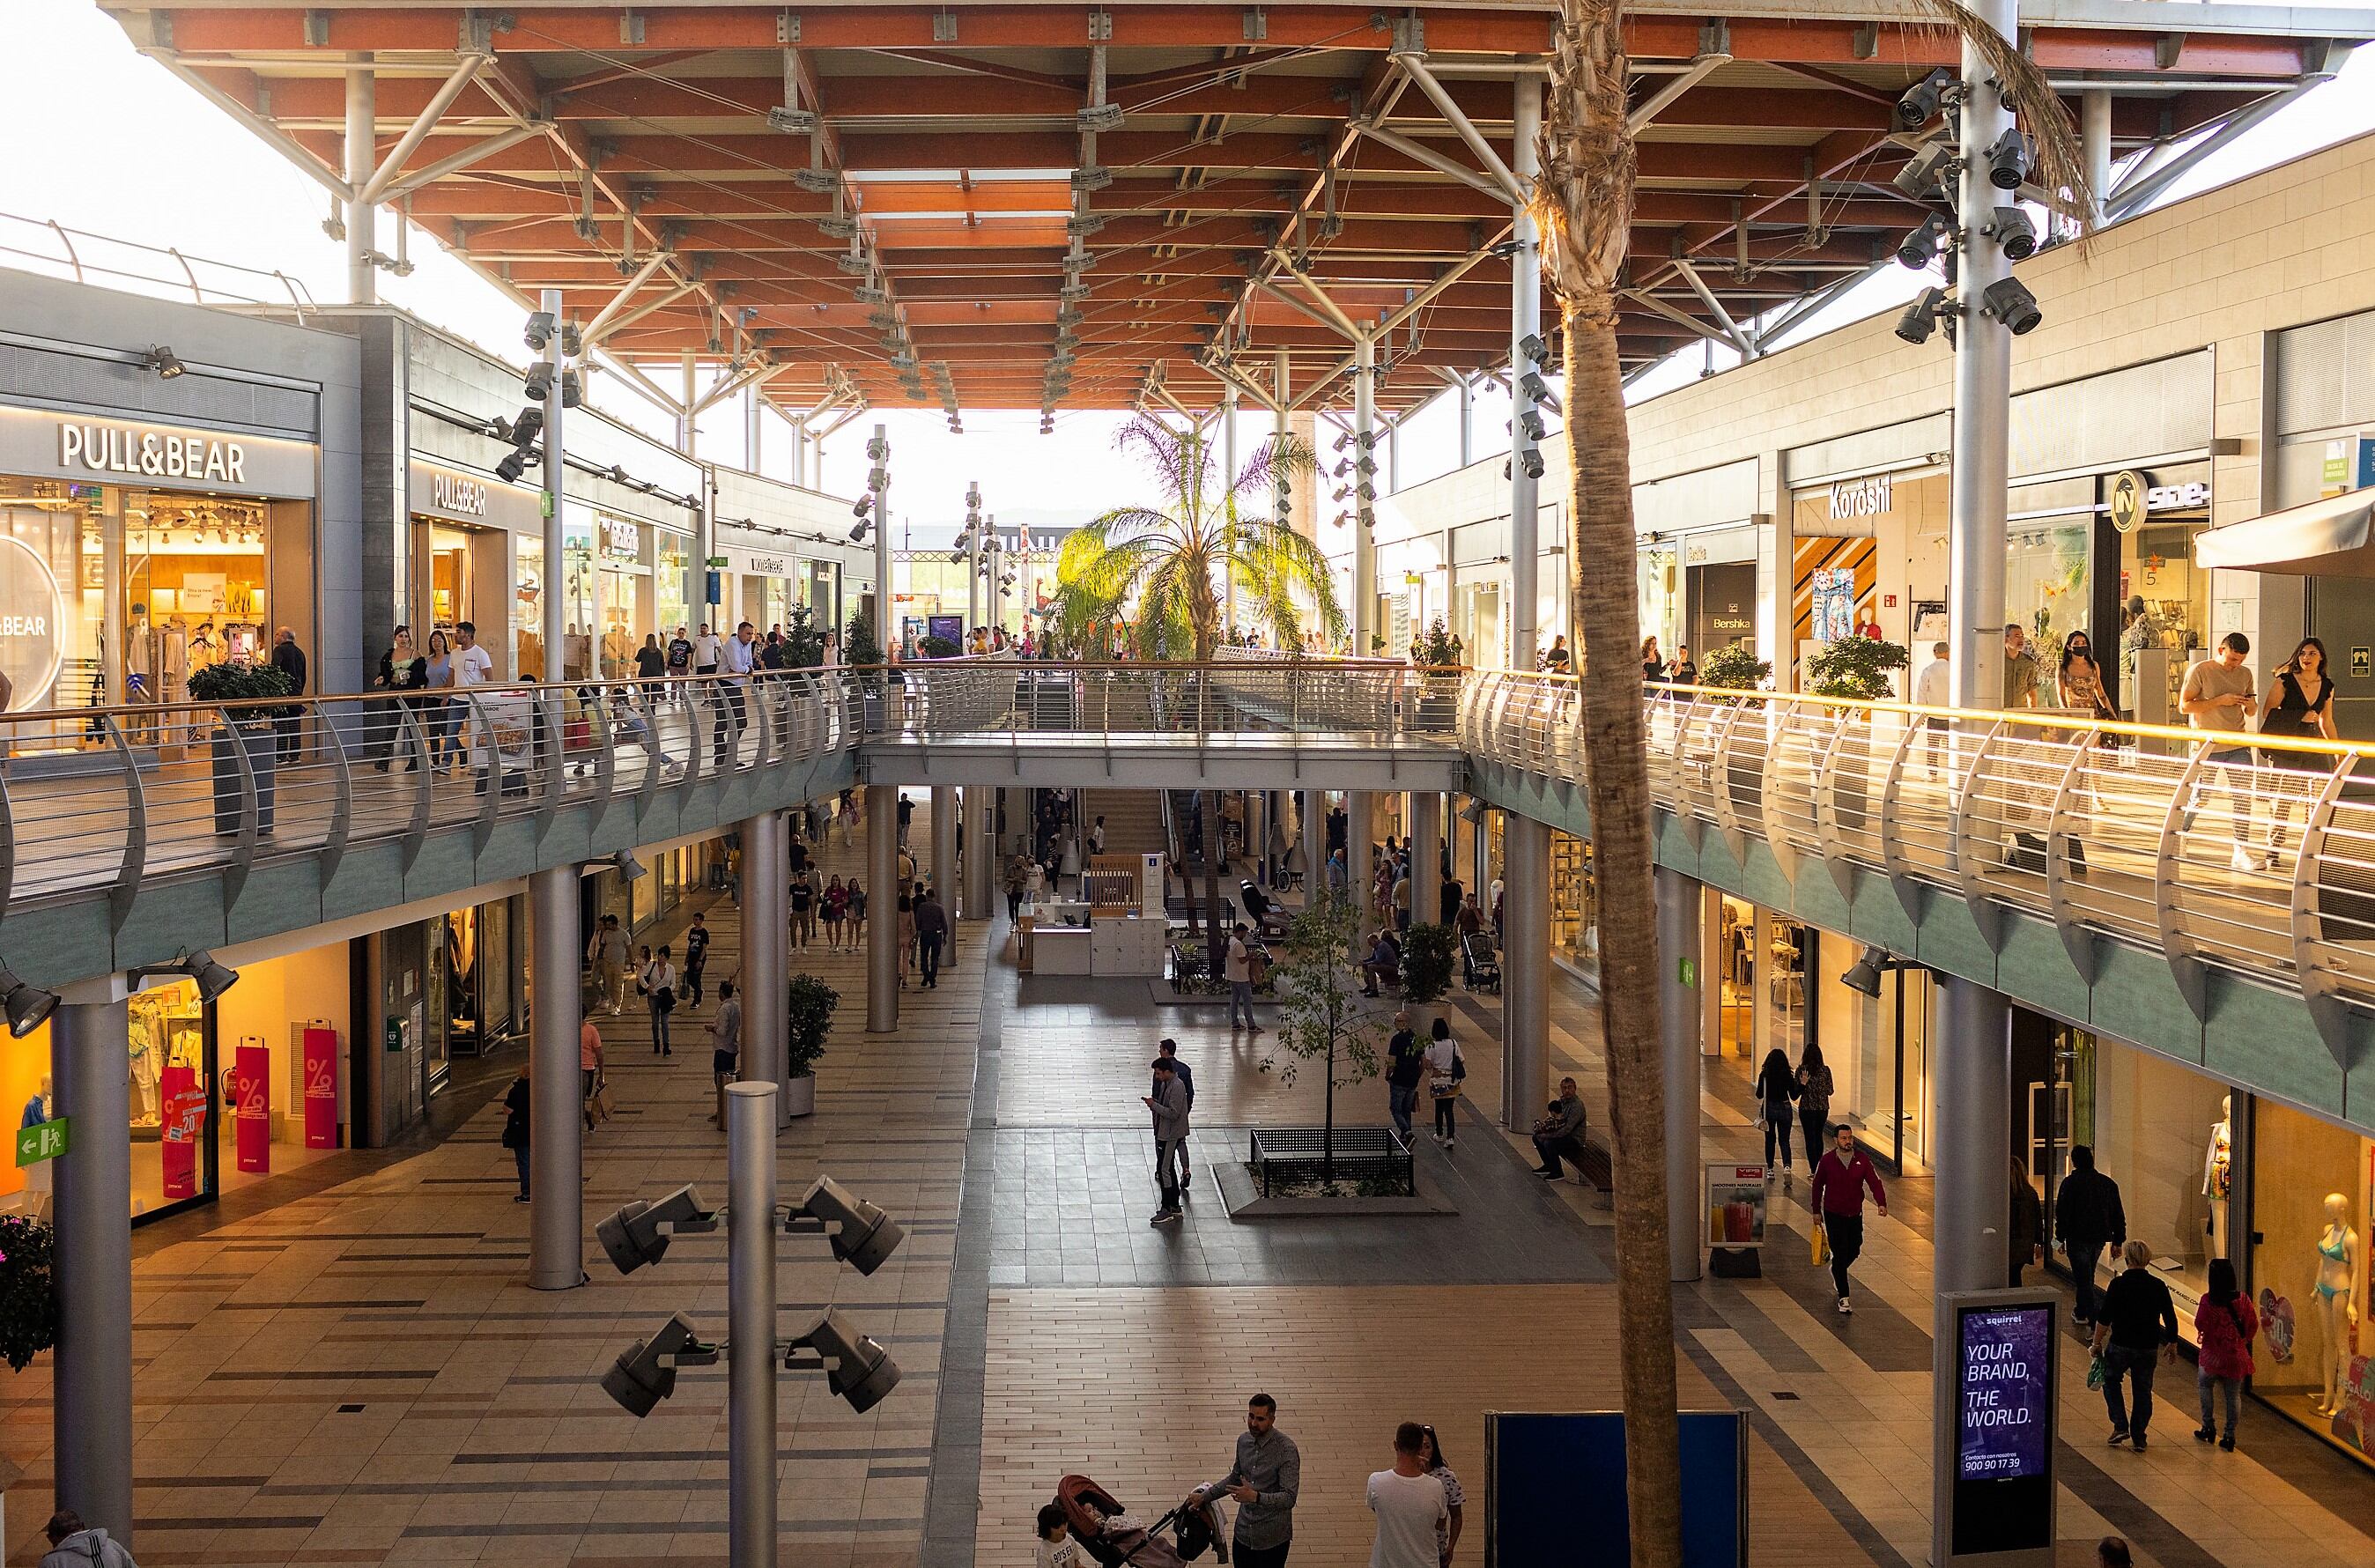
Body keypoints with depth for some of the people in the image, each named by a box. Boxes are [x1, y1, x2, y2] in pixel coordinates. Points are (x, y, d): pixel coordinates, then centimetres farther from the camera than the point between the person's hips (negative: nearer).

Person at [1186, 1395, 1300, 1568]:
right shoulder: (1243, 1440, 1)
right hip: (1243, 1532, 6)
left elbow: (1289, 1498, -23)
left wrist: (1255, 1497, -36)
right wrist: (1204, 1495, 14)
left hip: (1272, 1538, -6)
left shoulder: (1287, 1450, -20)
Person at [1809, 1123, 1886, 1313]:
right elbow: (1818, 1186, 2)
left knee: (1853, 1251, 16)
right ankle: (1843, 1298, -1)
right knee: (1840, 1254, -7)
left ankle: (1837, 1273, 49)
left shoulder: (1862, 1159, -5)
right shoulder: (1827, 1161, -9)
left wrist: (1881, 1203, -27)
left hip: (1855, 1215, 3)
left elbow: (1874, 1182, -11)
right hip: (1834, 1215, -3)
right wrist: (1817, 1211, 5)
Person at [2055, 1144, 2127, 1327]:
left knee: (2084, 1279, -5)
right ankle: (2083, 1314, 34)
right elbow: (2118, 1215, 8)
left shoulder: (2070, 1183, -9)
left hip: (2078, 1238, -6)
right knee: (2087, 1277, 23)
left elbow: (2062, 1214, -11)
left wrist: (2061, 1239, -4)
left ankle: (2095, 1324, -14)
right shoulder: (2108, 1183, 7)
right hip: (2100, 1238, 6)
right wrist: (2117, 1241, 12)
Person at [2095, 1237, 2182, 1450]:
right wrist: (2172, 1344, 16)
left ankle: (2120, 1426, 5)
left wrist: (2097, 1343, 0)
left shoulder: (2118, 1285, -13)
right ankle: (2139, 1438, 16)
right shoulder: (2159, 1286, -3)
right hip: (2148, 1348, 3)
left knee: (2111, 1381, 18)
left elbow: (2104, 1319, -12)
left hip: (2120, 1345, -3)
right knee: (2143, 1390, 14)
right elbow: (2171, 1320, 2)